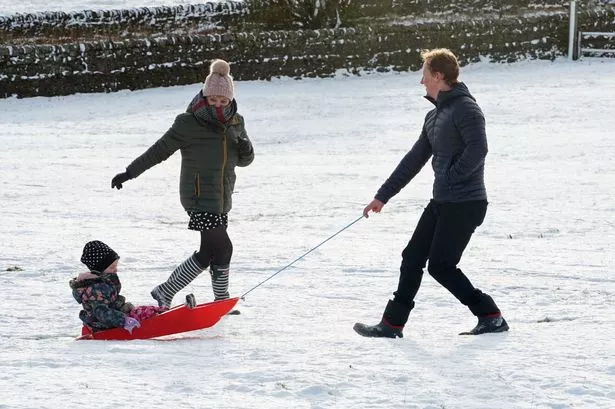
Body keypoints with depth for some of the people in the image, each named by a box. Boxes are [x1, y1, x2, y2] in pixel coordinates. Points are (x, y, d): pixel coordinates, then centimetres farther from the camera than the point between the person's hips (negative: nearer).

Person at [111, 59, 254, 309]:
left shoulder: (235, 123, 9)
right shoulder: (189, 123, -10)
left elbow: (244, 161, 18)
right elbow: (159, 150, -2)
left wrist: (245, 149, -6)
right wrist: (129, 173, -1)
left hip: (221, 200, 7)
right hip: (200, 197, -7)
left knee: (210, 251, 7)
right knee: (222, 249, -12)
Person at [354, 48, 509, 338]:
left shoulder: (465, 108, -12)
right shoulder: (435, 116, 17)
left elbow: (477, 149, -25)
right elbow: (415, 159, 22)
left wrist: (450, 178, -19)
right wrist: (382, 196, 21)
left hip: (465, 204, -9)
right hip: (441, 202, 9)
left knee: (440, 265, -9)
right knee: (413, 257, 7)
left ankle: (491, 316, -1)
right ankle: (392, 323, 11)